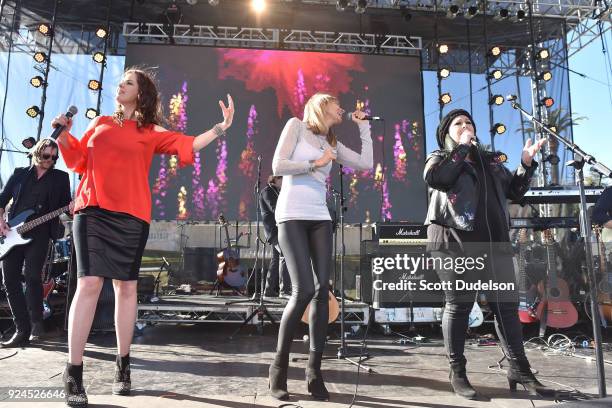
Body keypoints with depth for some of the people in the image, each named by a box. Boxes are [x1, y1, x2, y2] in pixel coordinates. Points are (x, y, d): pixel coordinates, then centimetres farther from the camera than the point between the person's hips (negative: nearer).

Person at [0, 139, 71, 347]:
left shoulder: (60, 177, 10)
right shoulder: (19, 173, 15)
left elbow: (66, 205, 5)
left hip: (39, 233, -3)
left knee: (32, 275, -17)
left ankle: (36, 323, -2)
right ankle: (23, 331, 5)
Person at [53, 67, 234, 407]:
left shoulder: (151, 132, 10)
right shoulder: (101, 123, 17)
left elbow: (188, 144, 0)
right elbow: (79, 160, 20)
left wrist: (221, 128, -8)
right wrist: (64, 135, 6)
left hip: (131, 215, 0)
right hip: (92, 210, 1)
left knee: (126, 286, 3)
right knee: (89, 282, -10)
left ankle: (123, 367, 16)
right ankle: (74, 374, -3)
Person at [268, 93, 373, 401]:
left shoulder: (333, 144, 19)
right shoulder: (296, 125, 5)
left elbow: (366, 164, 10)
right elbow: (278, 166, -5)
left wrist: (363, 126, 18)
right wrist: (315, 163, -5)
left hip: (320, 218, 6)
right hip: (292, 216, -6)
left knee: (322, 290, -3)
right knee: (304, 291, -14)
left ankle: (314, 370, 9)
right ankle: (279, 367, 5)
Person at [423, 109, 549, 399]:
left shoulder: (490, 160, 23)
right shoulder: (439, 157, 8)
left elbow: (514, 191, 21)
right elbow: (434, 178, -16)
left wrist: (526, 163, 7)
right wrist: (462, 148, -8)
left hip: (494, 242, 5)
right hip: (455, 243, -5)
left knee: (507, 304, 7)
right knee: (459, 306, 0)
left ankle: (519, 370, 19)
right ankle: (457, 373, 12)